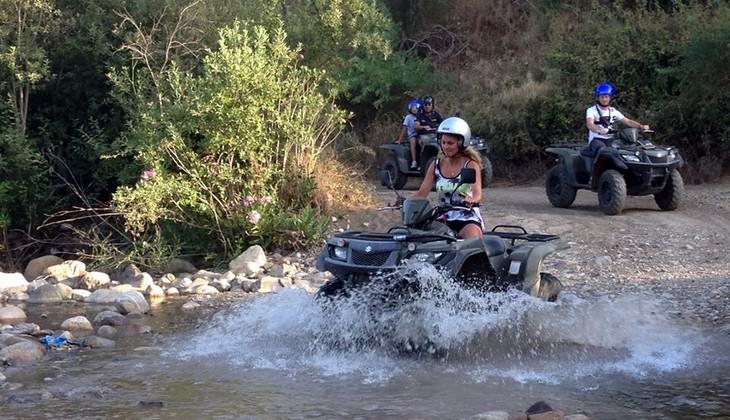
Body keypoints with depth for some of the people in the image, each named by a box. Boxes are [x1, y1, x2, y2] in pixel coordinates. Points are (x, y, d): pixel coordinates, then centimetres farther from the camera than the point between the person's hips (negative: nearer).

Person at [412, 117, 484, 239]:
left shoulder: (471, 165, -5)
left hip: (468, 220, -4)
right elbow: (422, 192, 4)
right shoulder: (436, 165, 8)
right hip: (443, 220, 4)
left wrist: (471, 200, -44)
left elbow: (477, 193, -20)